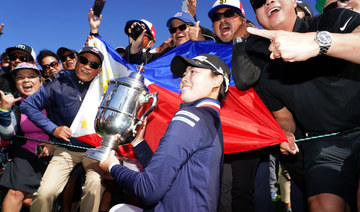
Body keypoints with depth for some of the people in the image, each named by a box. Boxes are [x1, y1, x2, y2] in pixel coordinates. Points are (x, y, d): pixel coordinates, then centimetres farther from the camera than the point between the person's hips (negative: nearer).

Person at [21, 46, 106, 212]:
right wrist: (53, 128, -8)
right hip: (66, 149, 0)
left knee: (96, 183, -26)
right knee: (45, 192, -15)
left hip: (94, 148, 0)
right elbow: (28, 105, 1)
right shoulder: (58, 85, -3)